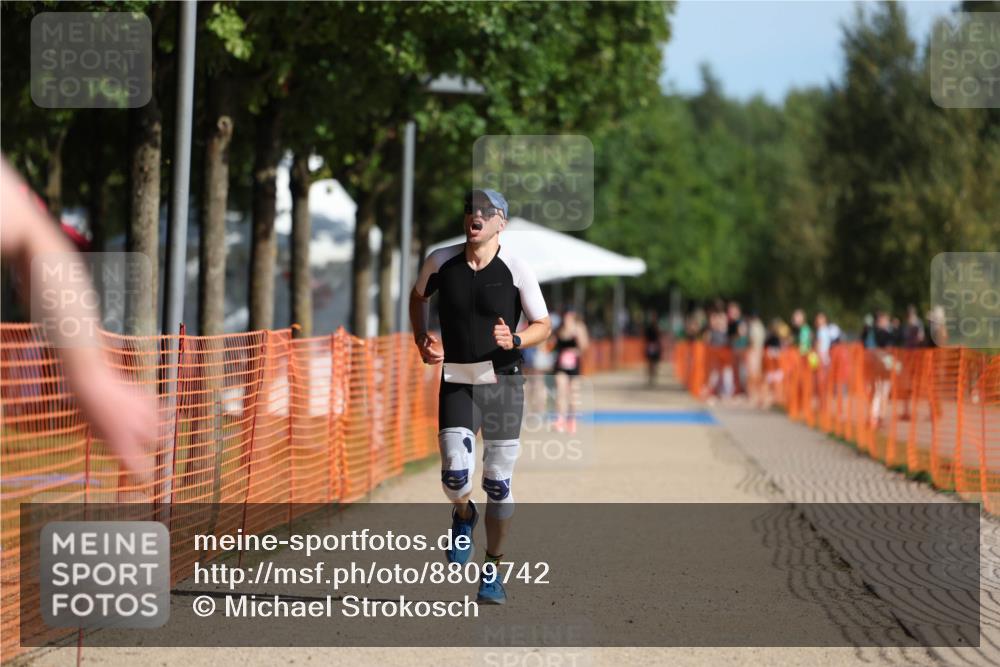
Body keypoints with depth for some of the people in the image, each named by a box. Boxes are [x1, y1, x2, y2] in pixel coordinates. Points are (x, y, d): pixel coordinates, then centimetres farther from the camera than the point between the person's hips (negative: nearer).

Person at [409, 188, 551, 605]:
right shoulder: (441, 261, -1)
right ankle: (463, 517, 21)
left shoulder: (516, 270, -8)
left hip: (503, 381, -1)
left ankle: (493, 572, 18)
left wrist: (514, 341, -20)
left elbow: (543, 326, 0)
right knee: (455, 475, -16)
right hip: (456, 382, 1)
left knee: (498, 484, 2)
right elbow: (418, 296, 20)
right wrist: (422, 339, 6)